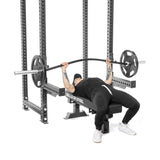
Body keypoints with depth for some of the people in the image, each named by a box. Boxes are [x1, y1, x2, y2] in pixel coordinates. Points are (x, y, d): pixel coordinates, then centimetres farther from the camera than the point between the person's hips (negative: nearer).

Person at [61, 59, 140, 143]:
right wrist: (64, 70, 13)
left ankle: (123, 125, 9)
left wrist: (109, 65, 56)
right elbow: (67, 86, 7)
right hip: (98, 93, -5)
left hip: (111, 90, 6)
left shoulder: (95, 81, 45)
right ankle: (98, 131, -11)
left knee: (135, 105, -14)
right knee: (102, 110, -42)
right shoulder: (77, 89, 27)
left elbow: (109, 81, 48)